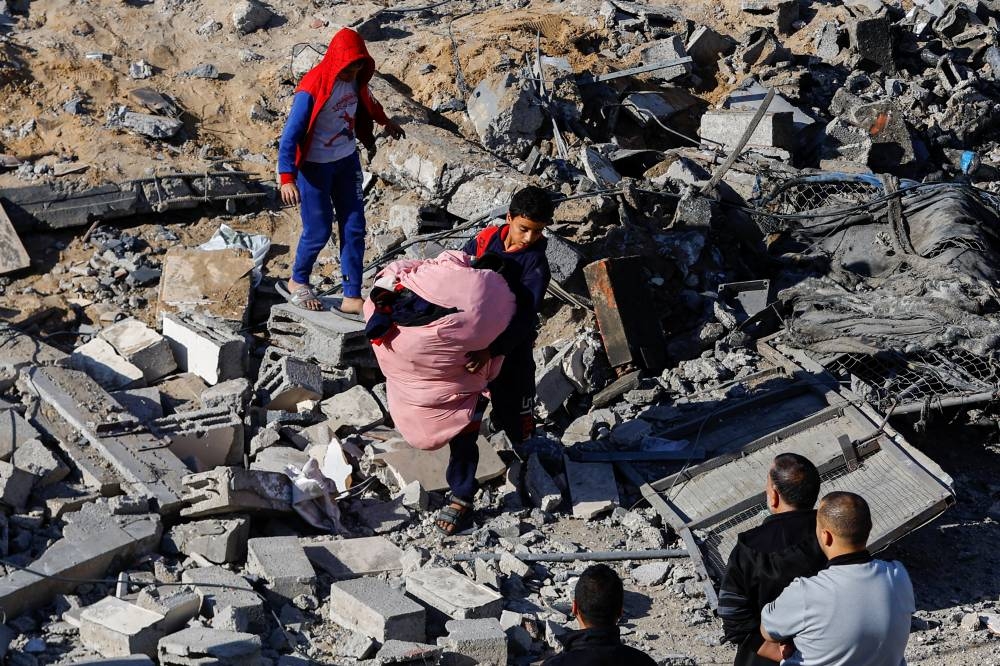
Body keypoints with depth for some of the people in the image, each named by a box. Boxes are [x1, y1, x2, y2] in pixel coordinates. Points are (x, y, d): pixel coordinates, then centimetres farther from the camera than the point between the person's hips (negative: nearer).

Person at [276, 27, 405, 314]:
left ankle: (352, 298, 10)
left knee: (354, 228, 4)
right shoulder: (312, 88, -26)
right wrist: (287, 178, -31)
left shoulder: (354, 79, -5)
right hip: (316, 167, -7)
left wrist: (385, 122, 36)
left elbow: (366, 101, 20)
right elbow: (291, 135, -25)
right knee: (319, 230, 0)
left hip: (348, 161, 7)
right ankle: (297, 282, 28)